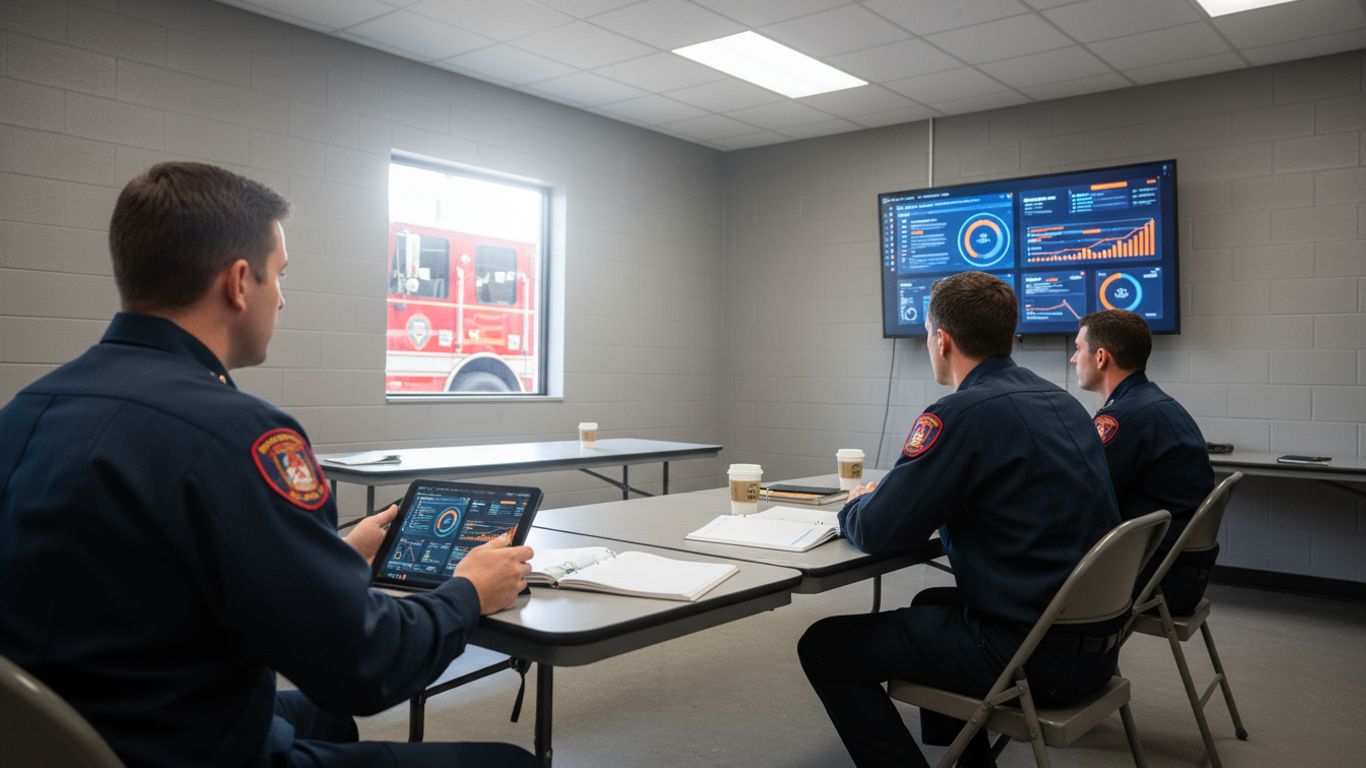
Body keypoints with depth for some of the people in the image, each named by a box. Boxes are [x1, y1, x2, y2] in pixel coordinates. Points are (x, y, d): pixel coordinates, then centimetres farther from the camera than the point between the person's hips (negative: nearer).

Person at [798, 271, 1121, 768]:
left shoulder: (962, 414, -19)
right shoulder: (1059, 401, 7)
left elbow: (877, 533, -16)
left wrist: (854, 508, 7)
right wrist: (884, 497, 18)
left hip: (1034, 654, -9)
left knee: (825, 647, 1)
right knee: (930, 604, 33)